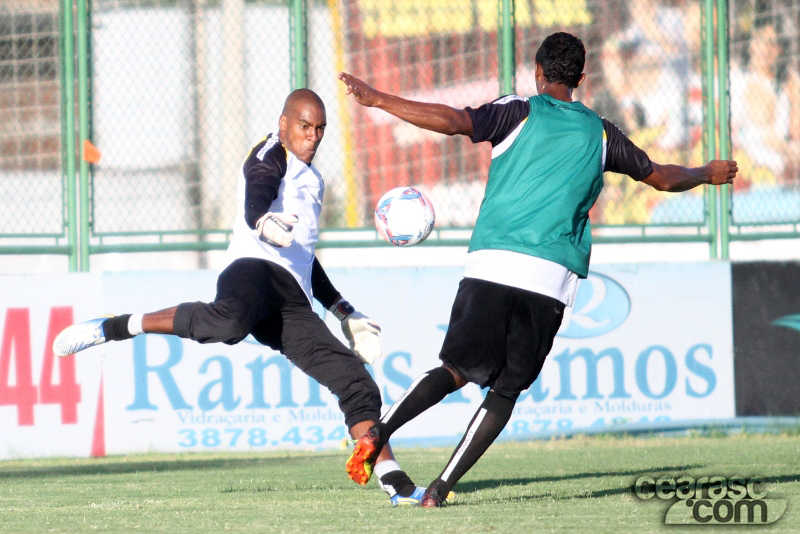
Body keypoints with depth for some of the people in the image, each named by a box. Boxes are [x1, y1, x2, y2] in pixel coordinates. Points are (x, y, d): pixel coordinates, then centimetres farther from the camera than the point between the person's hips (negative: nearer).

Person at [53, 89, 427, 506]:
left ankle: (394, 482, 3)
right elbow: (253, 208, -16)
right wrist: (265, 222, -41)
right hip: (254, 268, -8)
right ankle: (111, 328, -27)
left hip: (292, 304, 8)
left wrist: (345, 313, 43)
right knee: (229, 321, -41)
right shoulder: (271, 157, 6)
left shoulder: (310, 178, 33)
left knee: (355, 382, -1)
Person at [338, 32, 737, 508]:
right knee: (506, 390, 7)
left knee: (458, 370, 9)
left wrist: (378, 100, -4)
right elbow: (663, 178, 29)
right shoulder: (600, 133, 17)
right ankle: (441, 487, -5)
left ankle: (379, 432, -12)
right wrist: (707, 174, 49)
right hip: (551, 277, 0)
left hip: (491, 267, 0)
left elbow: (454, 121, -9)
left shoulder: (518, 113, 8)